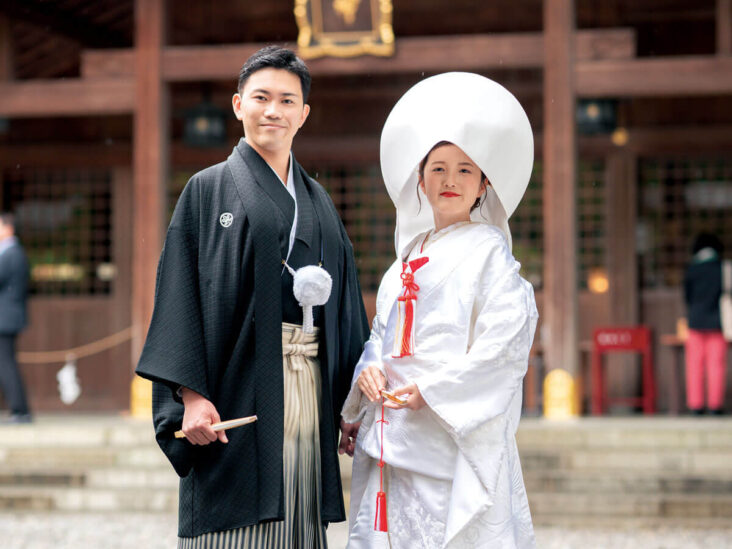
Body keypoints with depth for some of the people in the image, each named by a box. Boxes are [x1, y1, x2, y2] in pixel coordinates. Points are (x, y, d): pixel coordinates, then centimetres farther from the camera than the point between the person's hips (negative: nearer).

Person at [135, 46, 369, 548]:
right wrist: (191, 393, -16)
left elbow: (344, 302, 16)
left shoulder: (317, 202, 17)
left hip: (310, 388, 4)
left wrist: (351, 401, 8)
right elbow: (181, 294, -5)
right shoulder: (208, 190, 4)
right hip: (240, 388, -4)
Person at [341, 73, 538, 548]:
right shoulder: (411, 253, 18)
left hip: (456, 433, -6)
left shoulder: (488, 250, -3)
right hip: (393, 434, 6)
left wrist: (433, 389, -17)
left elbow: (507, 339, -12)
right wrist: (369, 368, -2)